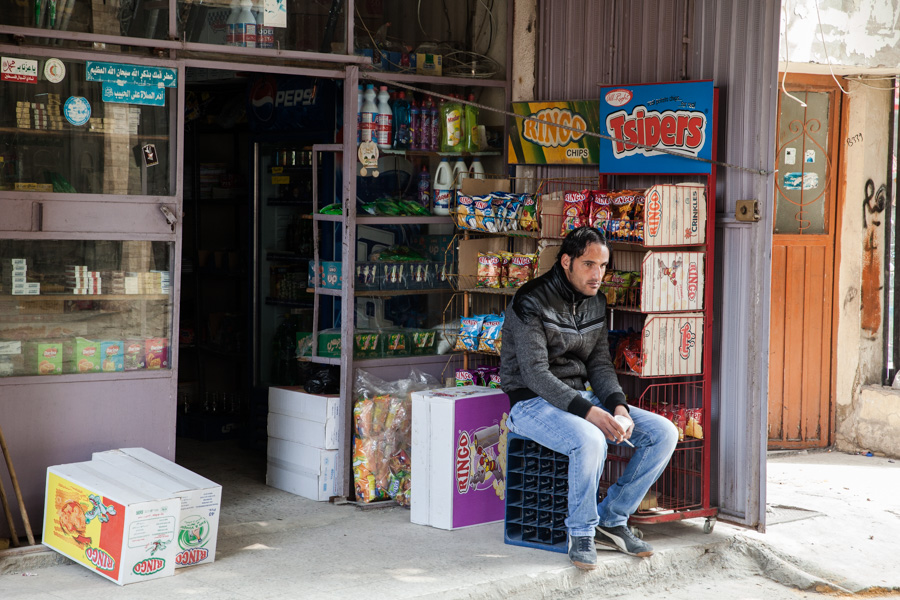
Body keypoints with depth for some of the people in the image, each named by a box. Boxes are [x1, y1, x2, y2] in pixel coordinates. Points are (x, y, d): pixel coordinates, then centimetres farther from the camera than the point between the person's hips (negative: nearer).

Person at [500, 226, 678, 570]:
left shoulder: (595, 303, 8)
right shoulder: (532, 303, -16)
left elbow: (599, 364, 8)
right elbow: (536, 374, -22)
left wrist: (618, 405, -12)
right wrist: (588, 411, -31)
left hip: (580, 397, 8)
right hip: (533, 402, -8)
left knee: (664, 433, -7)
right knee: (590, 440, -38)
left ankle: (612, 520, 2)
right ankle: (582, 532, -15)